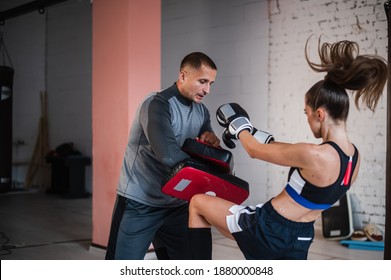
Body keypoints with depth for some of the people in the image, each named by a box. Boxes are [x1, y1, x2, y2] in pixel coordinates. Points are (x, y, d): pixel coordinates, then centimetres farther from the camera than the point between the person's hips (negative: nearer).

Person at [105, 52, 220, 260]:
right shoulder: (158, 105, -18)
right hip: (139, 204, -7)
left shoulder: (201, 111, 7)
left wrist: (211, 138, -10)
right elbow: (169, 156, -31)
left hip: (176, 205, 7)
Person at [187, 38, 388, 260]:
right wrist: (255, 133, 21)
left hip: (267, 230, -7)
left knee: (198, 202, 12)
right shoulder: (354, 157, 0)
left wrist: (239, 126, 11)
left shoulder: (314, 155, -25)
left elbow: (254, 150, -10)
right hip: (300, 238, 8)